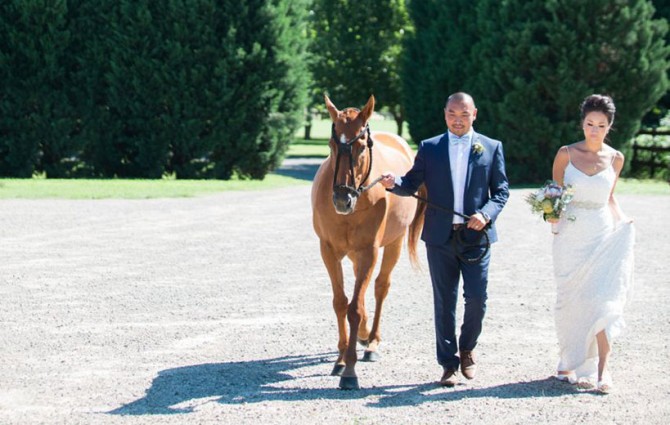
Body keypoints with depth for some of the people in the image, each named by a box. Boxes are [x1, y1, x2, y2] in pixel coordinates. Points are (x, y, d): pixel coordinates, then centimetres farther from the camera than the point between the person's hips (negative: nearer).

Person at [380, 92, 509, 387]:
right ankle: (449, 364, 13)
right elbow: (412, 184, 3)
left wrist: (486, 214, -13)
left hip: (476, 235, -1)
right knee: (444, 303, 5)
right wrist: (393, 183, -19)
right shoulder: (429, 148, 7)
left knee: (477, 299, -3)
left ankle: (466, 350, 23)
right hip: (440, 237, 1)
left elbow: (501, 190, 5)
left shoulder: (491, 148, 5)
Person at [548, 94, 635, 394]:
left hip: (603, 237, 0)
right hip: (570, 237, 0)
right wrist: (552, 214, -12)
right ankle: (570, 363, 21)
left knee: (603, 299, -12)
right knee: (570, 301, 5)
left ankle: (601, 370, -13)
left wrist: (621, 221, 4)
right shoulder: (566, 154, 1)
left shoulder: (615, 158, 6)